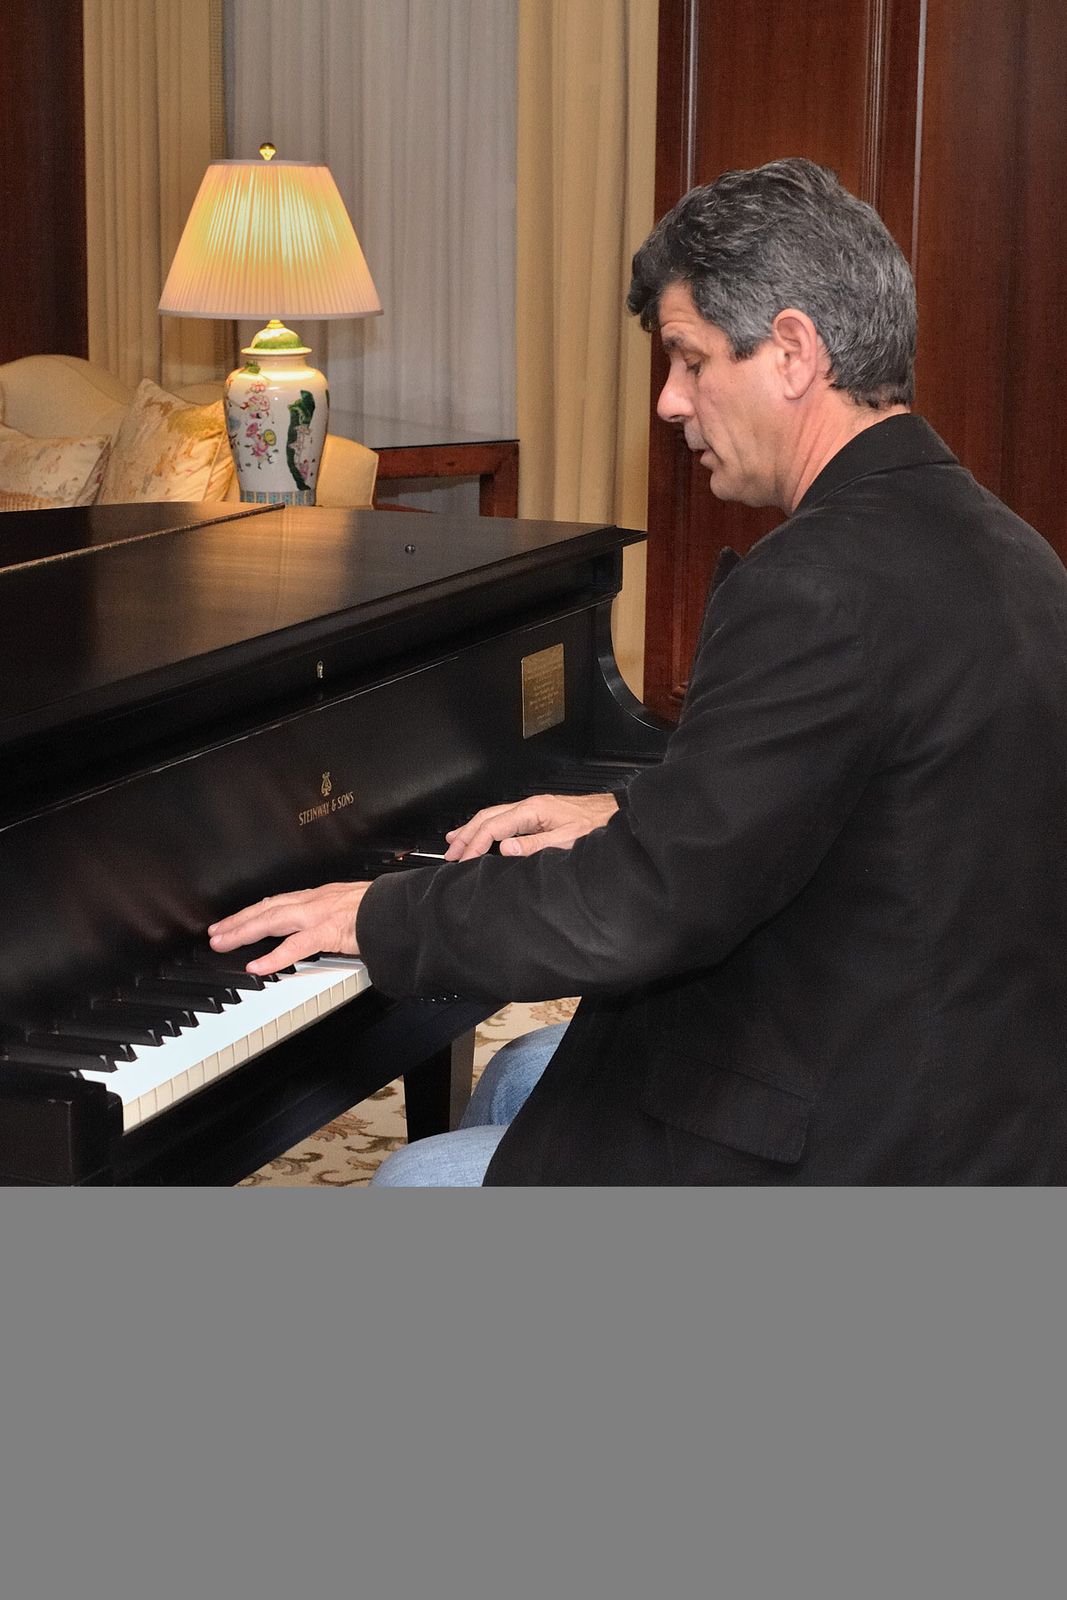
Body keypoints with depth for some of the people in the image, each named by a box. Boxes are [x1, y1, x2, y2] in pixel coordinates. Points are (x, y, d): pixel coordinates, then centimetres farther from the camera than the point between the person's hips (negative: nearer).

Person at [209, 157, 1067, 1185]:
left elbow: (638, 913, -26)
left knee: (418, 1185, 6)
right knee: (515, 1085, 25)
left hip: (853, 1155, -10)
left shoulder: (822, 583, -26)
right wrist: (633, 819, 15)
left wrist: (380, 917, -12)